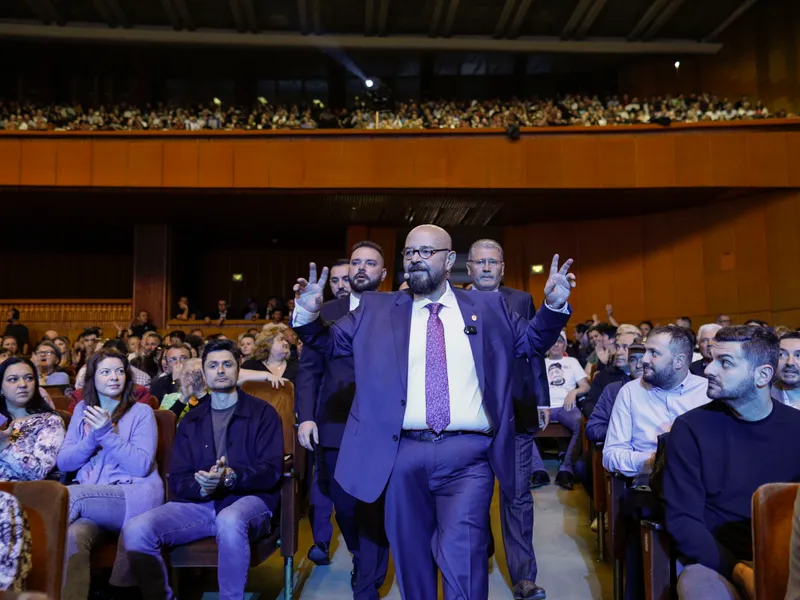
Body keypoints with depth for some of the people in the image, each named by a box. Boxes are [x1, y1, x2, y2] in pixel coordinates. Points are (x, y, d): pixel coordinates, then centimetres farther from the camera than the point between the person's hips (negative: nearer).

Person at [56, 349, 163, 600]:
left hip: (134, 497, -3)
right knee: (72, 537, -31)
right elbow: (63, 462, 11)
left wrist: (108, 434, -16)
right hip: (91, 499, 3)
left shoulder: (141, 412, 3)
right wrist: (92, 439, -7)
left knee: (69, 495, -29)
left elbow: (141, 466, -8)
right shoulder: (82, 409, 16)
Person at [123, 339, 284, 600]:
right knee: (136, 530, -21)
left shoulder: (262, 412, 5)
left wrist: (231, 476, -24)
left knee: (230, 521, -40)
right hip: (200, 503, 4)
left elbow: (271, 471, -5)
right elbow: (177, 480, 10)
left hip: (249, 499, -3)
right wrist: (202, 487, -14)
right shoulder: (191, 420, 16)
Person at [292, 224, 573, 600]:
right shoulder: (376, 309, 10)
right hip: (403, 455, 2)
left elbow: (532, 342, 18)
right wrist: (308, 313, -6)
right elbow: (329, 343, 15)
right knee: (411, 558, 15)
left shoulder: (488, 307, 11)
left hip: (468, 456, -1)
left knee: (462, 559, -9)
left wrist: (555, 304, 1)